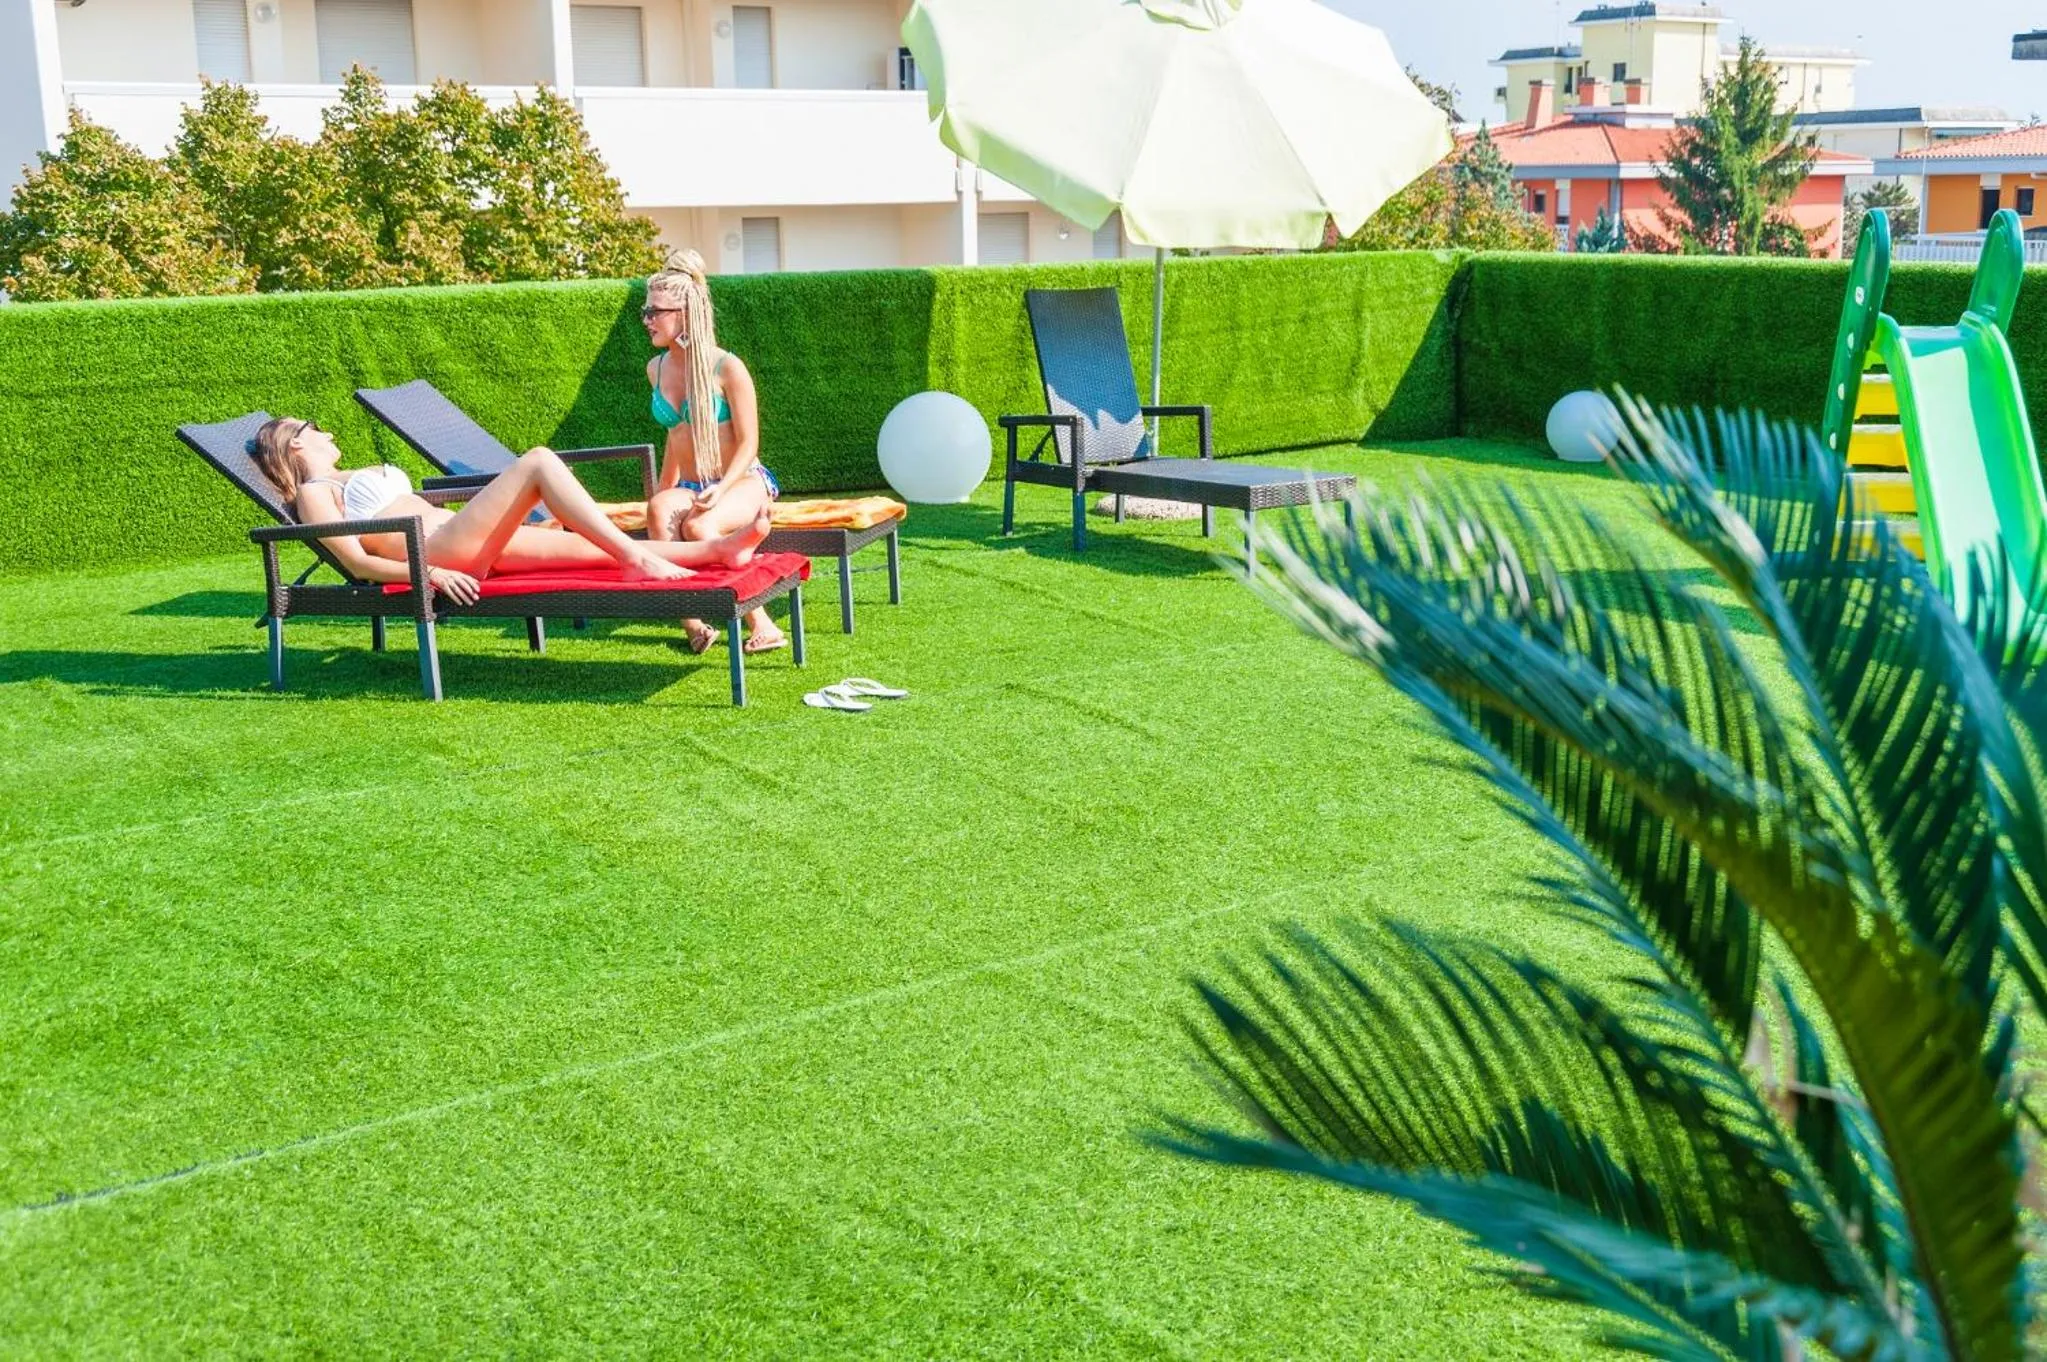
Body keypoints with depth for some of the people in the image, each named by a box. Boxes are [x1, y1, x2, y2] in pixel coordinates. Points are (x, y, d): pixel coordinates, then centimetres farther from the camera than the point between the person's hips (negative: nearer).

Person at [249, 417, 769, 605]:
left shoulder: (357, 478, 31)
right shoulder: (314, 492, 5)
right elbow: (357, 561, -8)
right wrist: (431, 574, -22)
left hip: (472, 542, 9)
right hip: (442, 548, -9)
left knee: (595, 546, -4)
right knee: (539, 460, -20)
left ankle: (717, 549, -11)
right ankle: (636, 558, -28)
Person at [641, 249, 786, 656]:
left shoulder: (726, 368, -10)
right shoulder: (656, 369, 9)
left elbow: (748, 443, -11)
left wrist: (722, 489, -27)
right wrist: (665, 491, 15)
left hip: (744, 481, -5)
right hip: (690, 486, 5)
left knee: (698, 526, -37)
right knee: (660, 510, -33)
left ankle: (759, 622, -26)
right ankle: (691, 617, -32)